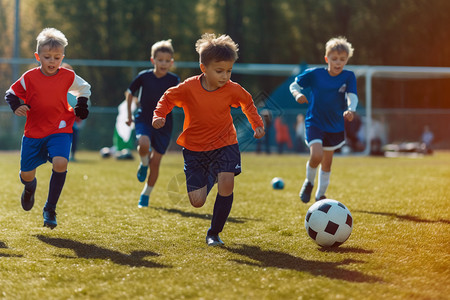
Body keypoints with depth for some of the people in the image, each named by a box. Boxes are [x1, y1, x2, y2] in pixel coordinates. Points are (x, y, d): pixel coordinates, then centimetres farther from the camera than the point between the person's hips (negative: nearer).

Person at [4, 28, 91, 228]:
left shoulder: (68, 77, -3)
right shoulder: (29, 78, -7)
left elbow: (84, 88, 17)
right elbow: (11, 93, 4)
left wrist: (81, 107, 4)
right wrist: (16, 106, -15)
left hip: (60, 130, -1)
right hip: (34, 131, 1)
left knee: (60, 163, -27)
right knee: (26, 174, 4)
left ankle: (50, 209, -14)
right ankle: (30, 187, 46)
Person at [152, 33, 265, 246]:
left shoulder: (232, 90, -11)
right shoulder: (189, 88, -17)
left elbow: (247, 103, 12)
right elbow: (168, 98, 1)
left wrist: (257, 124, 6)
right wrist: (159, 115, -15)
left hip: (224, 145, 1)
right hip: (195, 148, 0)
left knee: (226, 183, -26)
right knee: (197, 202, -4)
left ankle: (214, 233, -6)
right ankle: (208, 180, 36)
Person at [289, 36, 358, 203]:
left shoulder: (348, 76, -8)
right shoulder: (315, 74, -10)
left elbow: (352, 96, -18)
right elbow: (294, 84, 1)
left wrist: (351, 110, -39)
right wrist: (297, 94, -22)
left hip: (335, 126, 3)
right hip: (314, 122, -3)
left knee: (327, 163, 14)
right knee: (316, 155, -23)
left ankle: (320, 195, 34)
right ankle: (309, 182, 7)